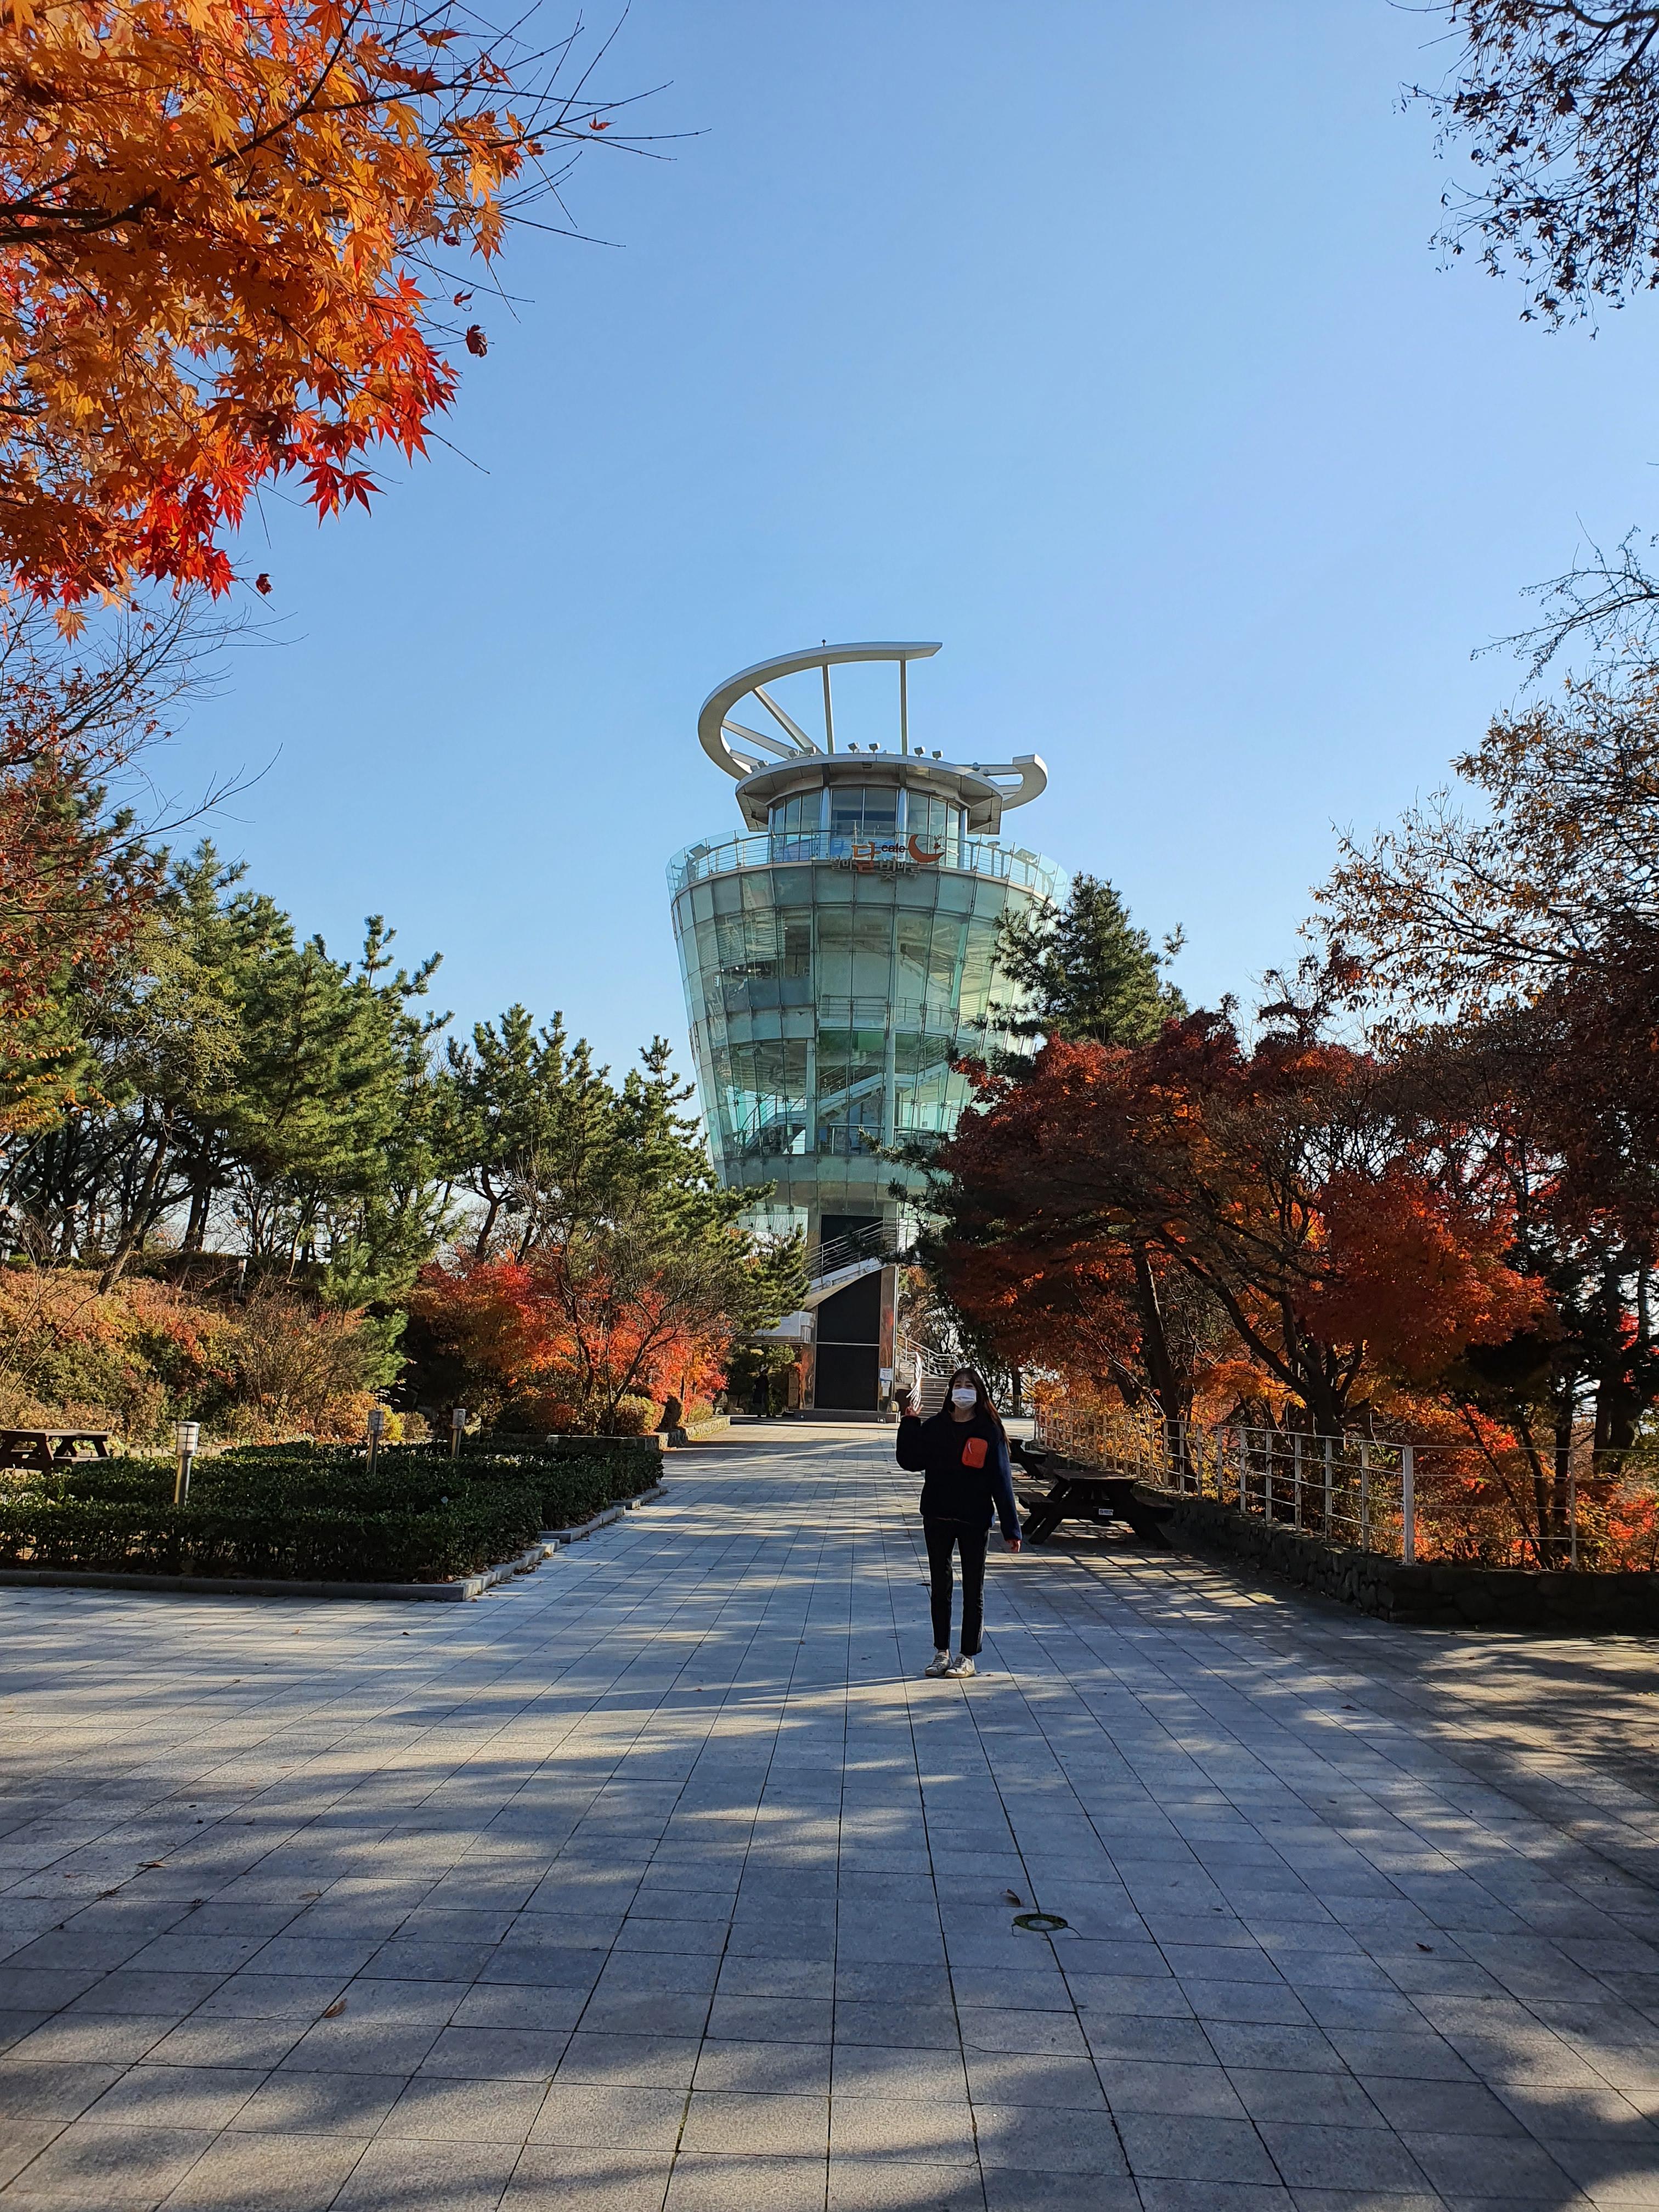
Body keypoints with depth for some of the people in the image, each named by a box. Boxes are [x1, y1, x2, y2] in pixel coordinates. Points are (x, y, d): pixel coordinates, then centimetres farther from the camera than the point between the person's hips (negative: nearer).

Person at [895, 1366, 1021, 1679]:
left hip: (975, 1521, -3)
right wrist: (910, 1423, -12)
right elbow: (911, 1462, -4)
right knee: (940, 1587, 11)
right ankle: (941, 1652, 23)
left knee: (973, 1590, 6)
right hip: (938, 1518, 3)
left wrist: (1010, 1529, -8)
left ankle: (968, 1656, 16)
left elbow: (1001, 1480, -5)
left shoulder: (990, 1431, -4)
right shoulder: (935, 1427, 3)